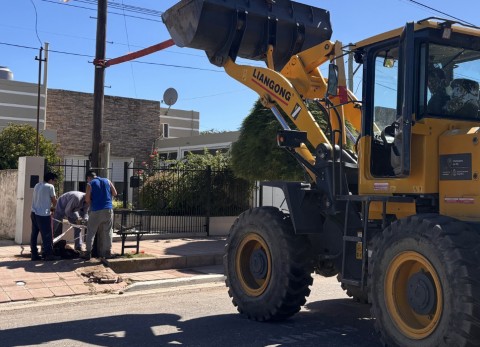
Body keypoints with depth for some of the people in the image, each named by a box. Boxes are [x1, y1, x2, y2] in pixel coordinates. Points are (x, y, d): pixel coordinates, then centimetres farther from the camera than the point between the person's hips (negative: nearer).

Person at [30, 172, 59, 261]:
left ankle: (34, 254, 13)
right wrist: (53, 206, 17)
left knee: (34, 235, 9)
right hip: (43, 214, -8)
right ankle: (48, 254, 0)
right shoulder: (50, 187, -9)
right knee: (47, 235, -2)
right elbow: (54, 201, -3)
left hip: (34, 213, 8)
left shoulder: (37, 185, 13)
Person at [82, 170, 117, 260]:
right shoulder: (107, 181, 10)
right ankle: (108, 252, 9)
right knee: (107, 232, 9)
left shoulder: (90, 184, 1)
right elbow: (115, 193, 8)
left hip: (96, 211, -3)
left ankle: (88, 253, 6)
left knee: (91, 232, 7)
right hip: (108, 210, 3)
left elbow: (87, 199, -4)